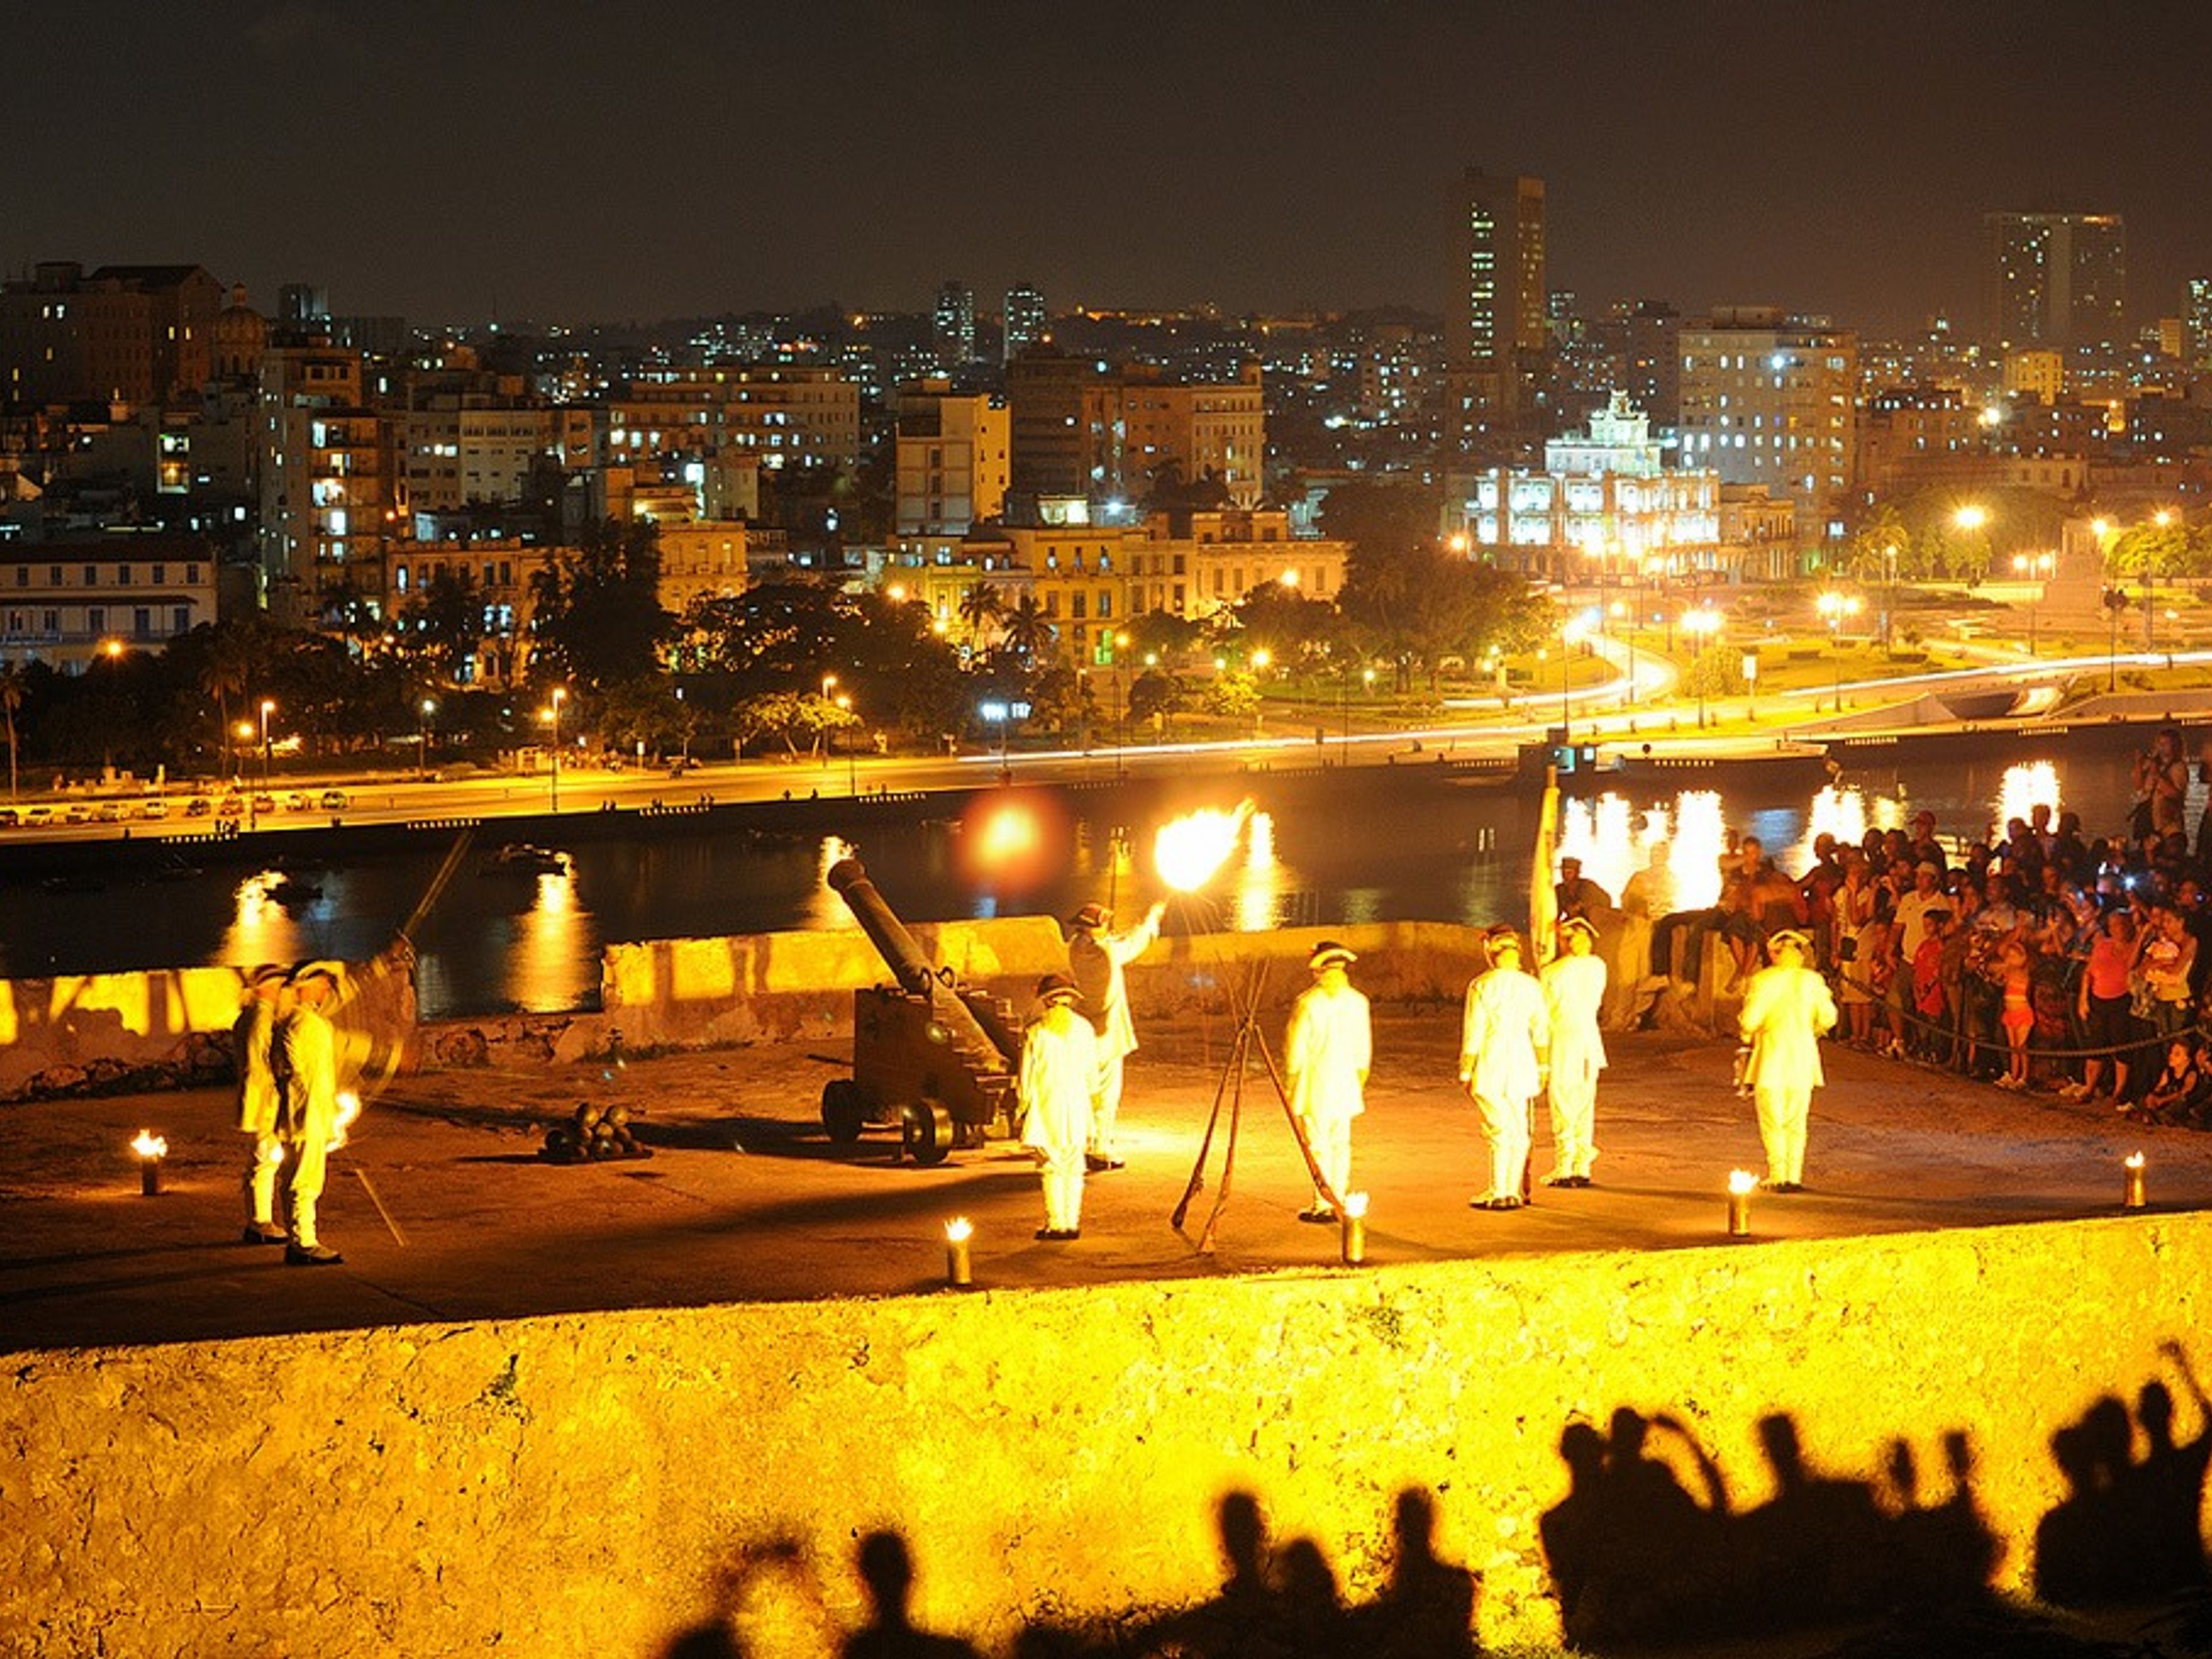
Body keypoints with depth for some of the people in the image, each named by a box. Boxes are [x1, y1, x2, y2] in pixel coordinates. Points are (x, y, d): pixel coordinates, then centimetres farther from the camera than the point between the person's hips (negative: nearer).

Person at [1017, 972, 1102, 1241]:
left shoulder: (1036, 1032, -5)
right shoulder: (1083, 1029, 1)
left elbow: (1026, 1076, -2)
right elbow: (1092, 1073, 7)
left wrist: (1023, 1106, 8)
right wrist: (1093, 1105, 17)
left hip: (1046, 1108, -2)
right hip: (1077, 1108, 2)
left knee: (1052, 1168, 1)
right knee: (1074, 1168, 8)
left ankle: (1055, 1223, -2)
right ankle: (1072, 1222, 6)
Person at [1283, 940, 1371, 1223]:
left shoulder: (1307, 1003, -10)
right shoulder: (1357, 1002, 3)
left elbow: (1296, 1049, -7)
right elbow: (1363, 1049, 9)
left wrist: (1291, 1082, 4)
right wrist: (1360, 1081, 20)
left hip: (1314, 1086, -4)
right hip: (1346, 1084, 4)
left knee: (1318, 1144, -1)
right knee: (1341, 1143, 10)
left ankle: (1323, 1205, -2)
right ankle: (1339, 1202, 11)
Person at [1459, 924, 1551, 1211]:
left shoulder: (1482, 986, -10)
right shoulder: (1531, 986, 3)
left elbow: (1473, 1034, -9)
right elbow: (1541, 1032, 9)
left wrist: (1465, 1073, -1)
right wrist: (1542, 1068, 20)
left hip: (1491, 1067, -4)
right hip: (1522, 1066, 4)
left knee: (1500, 1130, 0)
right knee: (1519, 1131, 10)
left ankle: (1499, 1192, -1)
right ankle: (1516, 1191, 14)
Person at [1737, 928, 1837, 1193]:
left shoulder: (1763, 980, -8)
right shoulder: (1813, 980, 0)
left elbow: (1751, 1019, -13)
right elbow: (1827, 1017, 0)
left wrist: (1748, 1034, 9)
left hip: (1771, 1060, -3)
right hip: (1802, 1061, 3)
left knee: (1772, 1122, 4)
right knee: (1796, 1123, 12)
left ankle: (1778, 1177, -3)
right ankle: (1794, 1176, 7)